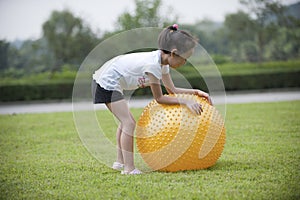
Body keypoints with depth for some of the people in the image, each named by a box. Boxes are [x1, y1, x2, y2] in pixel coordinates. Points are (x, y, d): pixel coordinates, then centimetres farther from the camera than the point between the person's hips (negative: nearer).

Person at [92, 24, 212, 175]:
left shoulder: (162, 62, 1)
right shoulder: (153, 64, -26)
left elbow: (172, 90, 7)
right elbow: (159, 98, -19)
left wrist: (196, 92, -1)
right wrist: (185, 102, -21)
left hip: (108, 81, 11)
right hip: (107, 82, -11)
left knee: (126, 121, 19)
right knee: (129, 123, -13)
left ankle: (120, 162, 28)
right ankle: (129, 169, -11)